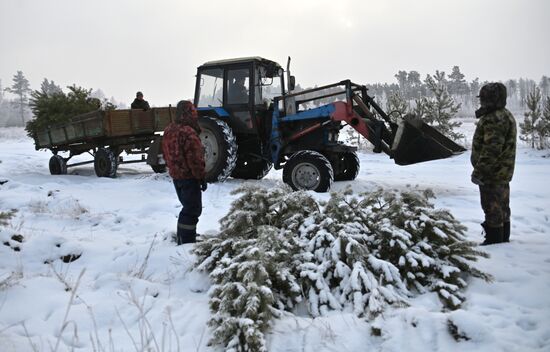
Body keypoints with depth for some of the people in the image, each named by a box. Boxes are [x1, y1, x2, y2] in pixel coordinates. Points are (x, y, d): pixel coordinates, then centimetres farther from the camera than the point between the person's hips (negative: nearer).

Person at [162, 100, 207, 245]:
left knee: (187, 207, 22)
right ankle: (187, 242, 0)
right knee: (192, 210, -1)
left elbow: (166, 154, 16)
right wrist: (201, 177, -14)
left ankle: (182, 238, 31)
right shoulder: (188, 133, -22)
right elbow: (195, 158, -22)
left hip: (175, 175, 9)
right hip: (189, 177, -9)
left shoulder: (168, 130, 8)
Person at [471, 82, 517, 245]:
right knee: (502, 206, 19)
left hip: (492, 172, -11)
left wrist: (479, 171, -24)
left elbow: (492, 149, -27)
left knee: (492, 207, -3)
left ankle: (494, 240, 5)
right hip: (503, 172, 11)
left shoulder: (494, 119, -21)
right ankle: (503, 237, 31)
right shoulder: (505, 115, 16)